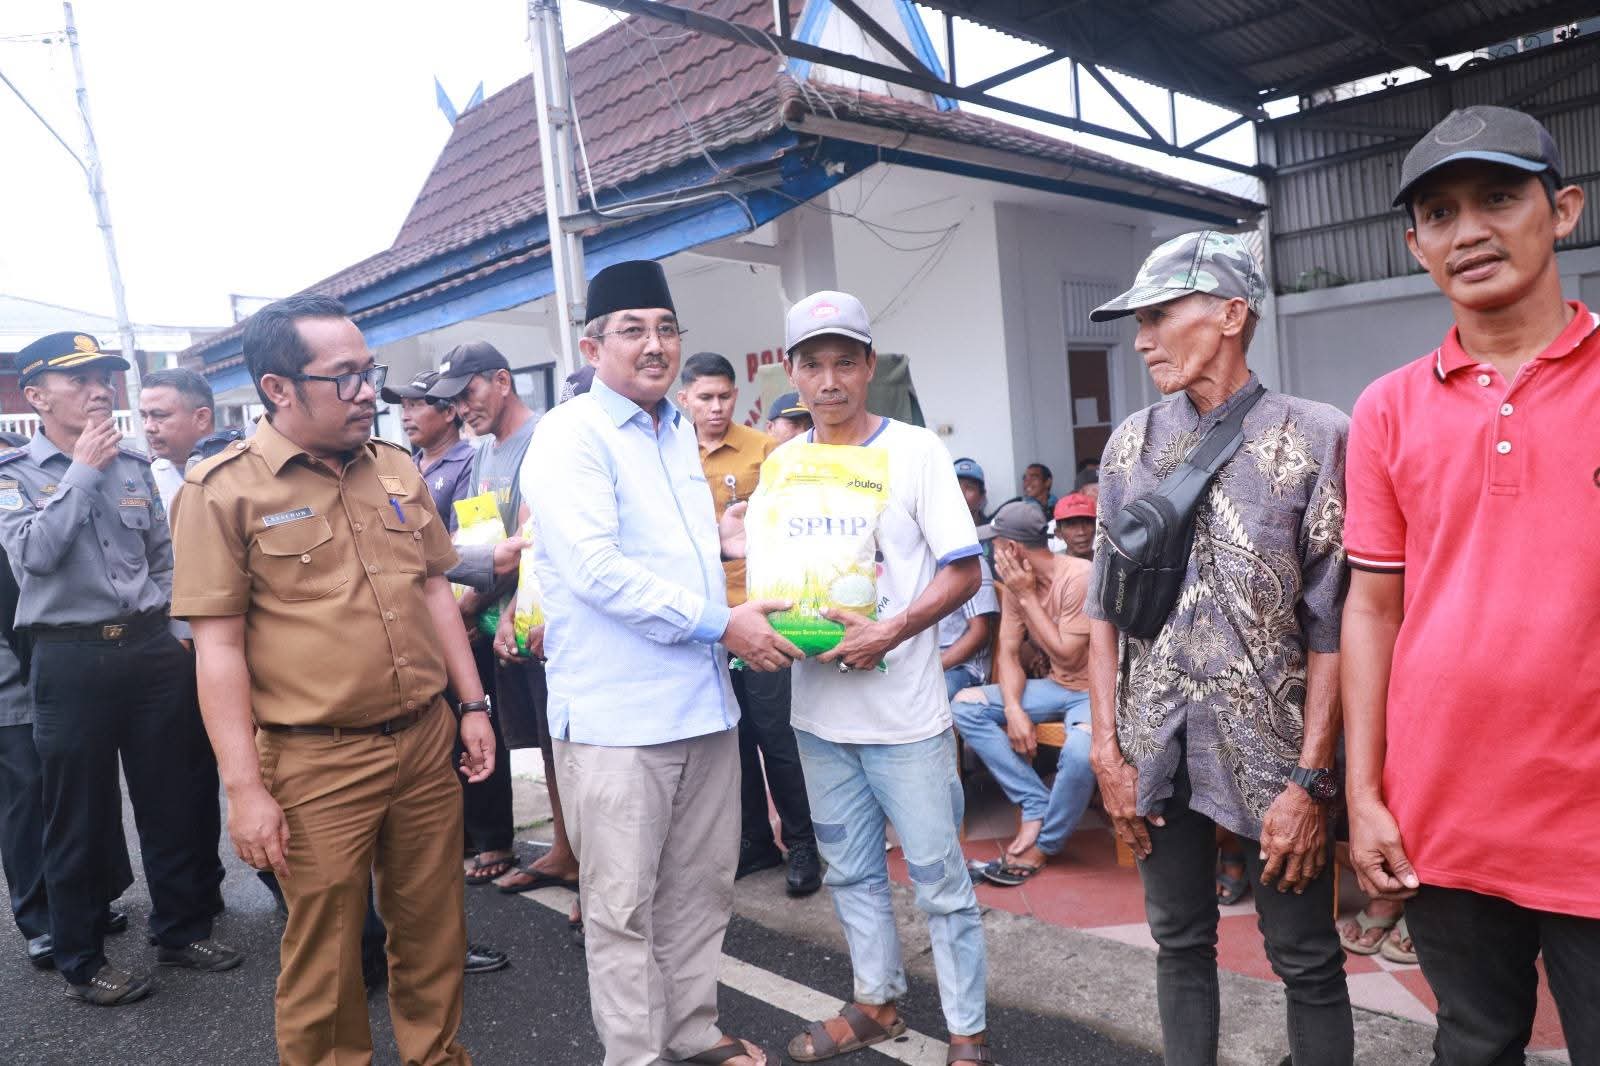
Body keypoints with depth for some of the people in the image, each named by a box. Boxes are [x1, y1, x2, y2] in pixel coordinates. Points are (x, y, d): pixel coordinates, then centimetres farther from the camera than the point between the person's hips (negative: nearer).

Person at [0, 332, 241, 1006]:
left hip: (153, 650, 4)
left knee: (171, 801, 12)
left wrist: (170, 625, 9)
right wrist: (83, 469, -14)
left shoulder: (134, 465, 9)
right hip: (72, 661, -3)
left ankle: (183, 930, 29)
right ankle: (82, 962, 24)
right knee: (79, 818, 8)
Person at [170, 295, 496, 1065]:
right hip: (317, 763, -4)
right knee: (324, 955, 9)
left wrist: (472, 704, 10)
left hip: (427, 740, 5)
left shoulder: (396, 469, 7)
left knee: (433, 928, 17)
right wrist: (245, 789, -11)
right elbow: (218, 646, -9)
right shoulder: (224, 490, -8)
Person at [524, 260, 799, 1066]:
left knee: (701, 886, 18)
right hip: (617, 712, -8)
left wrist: (722, 539, 11)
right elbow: (595, 569, -21)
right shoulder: (570, 434, -10)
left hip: (702, 698, 8)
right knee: (624, 906, 5)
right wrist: (720, 623, -19)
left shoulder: (679, 431, 15)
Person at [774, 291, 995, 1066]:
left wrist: (892, 631, -21)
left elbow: (963, 571, -8)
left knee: (940, 878, 4)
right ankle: (876, 1003, 37)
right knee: (850, 872, 18)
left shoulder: (915, 450, -6)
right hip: (819, 708, 5)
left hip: (905, 710, -4)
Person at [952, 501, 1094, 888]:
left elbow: (1067, 656, -19)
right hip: (1055, 687, 7)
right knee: (965, 705, -10)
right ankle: (1036, 806, -10)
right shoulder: (1016, 583, 2)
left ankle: (1044, 844, -8)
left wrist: (1027, 596, -18)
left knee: (1080, 753, -38)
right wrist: (1014, 708, -17)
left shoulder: (1080, 577, -20)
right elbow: (1008, 654, 1)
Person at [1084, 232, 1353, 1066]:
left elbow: (1333, 626, -9)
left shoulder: (1315, 438, -8)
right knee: (1180, 942, 16)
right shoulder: (1131, 444, 4)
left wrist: (1310, 780, -11)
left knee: (1306, 961, 11)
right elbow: (1105, 607, 5)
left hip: (1271, 750, -3)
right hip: (1158, 750, 4)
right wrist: (1108, 749, 1)